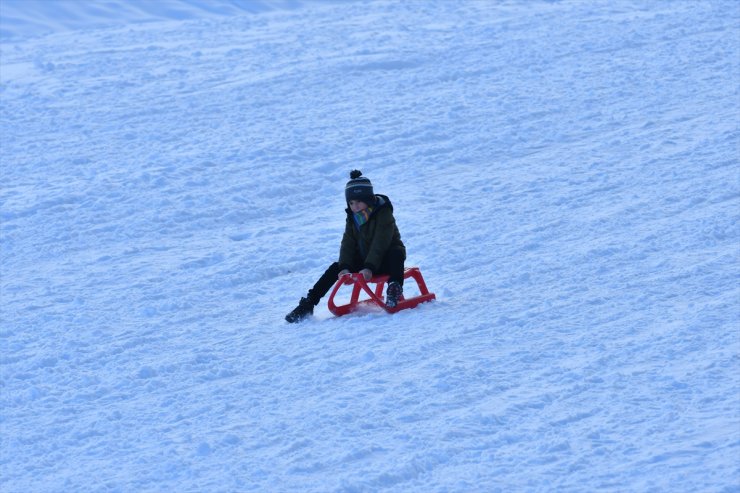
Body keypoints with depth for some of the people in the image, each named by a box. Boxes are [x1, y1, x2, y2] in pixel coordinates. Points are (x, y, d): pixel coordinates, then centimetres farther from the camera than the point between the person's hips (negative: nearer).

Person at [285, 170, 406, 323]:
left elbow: (380, 243, -28)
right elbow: (348, 243, -7)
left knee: (396, 253, -37)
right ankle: (307, 304, -13)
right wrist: (345, 267, -23)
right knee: (336, 268, -11)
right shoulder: (352, 217, 1)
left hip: (384, 262, -5)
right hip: (364, 260, 5)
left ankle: (395, 290, -42)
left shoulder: (383, 213, -18)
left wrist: (369, 267, -38)